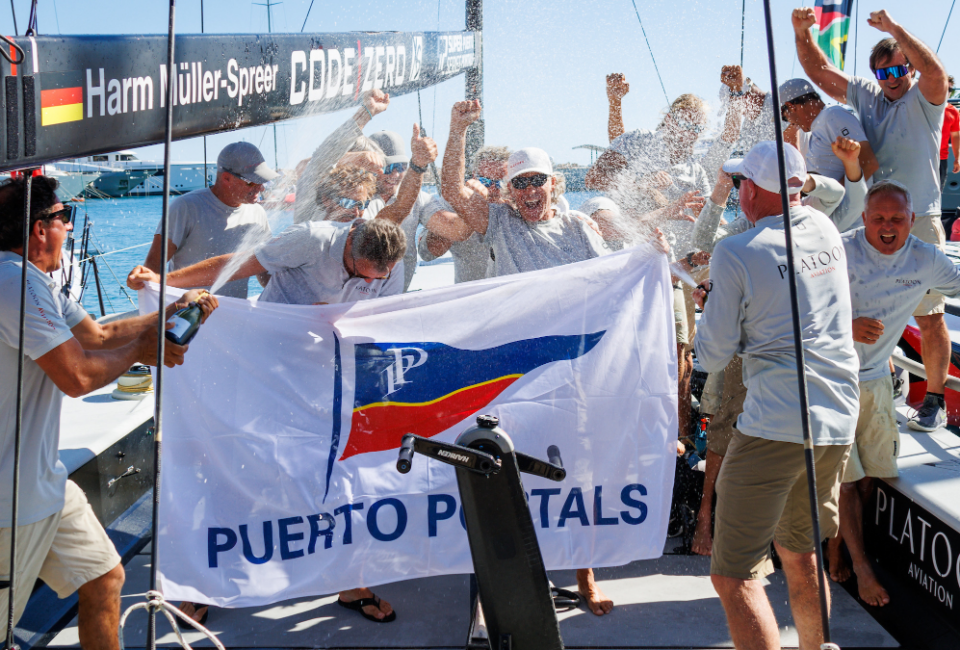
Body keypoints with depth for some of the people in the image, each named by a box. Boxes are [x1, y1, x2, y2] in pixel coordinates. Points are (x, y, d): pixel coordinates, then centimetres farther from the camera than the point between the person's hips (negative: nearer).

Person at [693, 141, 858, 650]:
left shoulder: (735, 253, -8)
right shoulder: (825, 229, 9)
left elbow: (713, 357, -3)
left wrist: (705, 306, 15)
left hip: (775, 426, -7)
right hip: (840, 420, 8)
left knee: (733, 575, -3)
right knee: (800, 551, 26)